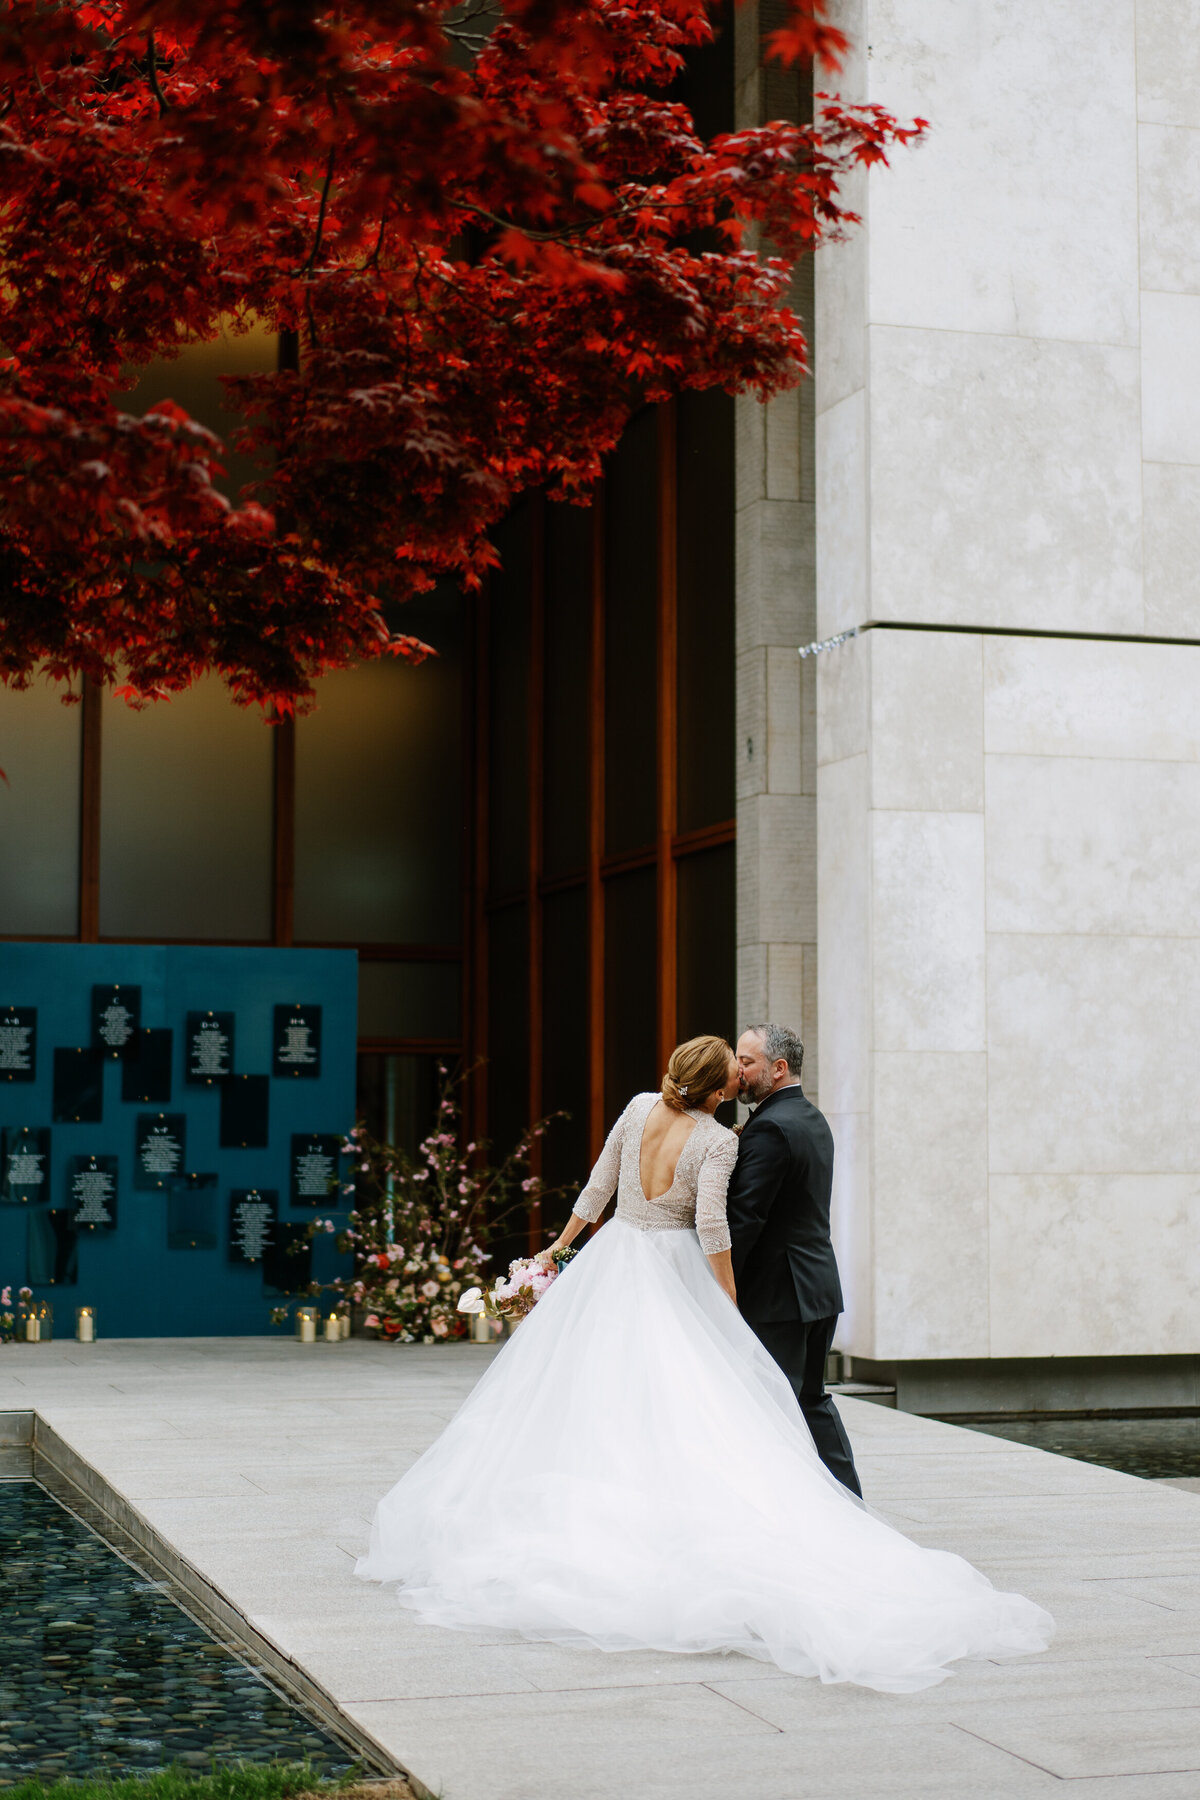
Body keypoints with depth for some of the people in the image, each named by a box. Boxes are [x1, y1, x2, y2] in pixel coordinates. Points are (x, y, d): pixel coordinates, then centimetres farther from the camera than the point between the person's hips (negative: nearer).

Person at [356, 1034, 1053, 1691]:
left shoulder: (640, 1106, -1)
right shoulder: (718, 1141, -13)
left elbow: (599, 1185, 7)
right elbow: (712, 1228, -18)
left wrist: (564, 1241, 19)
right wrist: (730, 1308, -11)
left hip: (612, 1261, 4)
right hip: (673, 1275, -4)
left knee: (589, 1399, 8)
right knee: (681, 1410, -1)